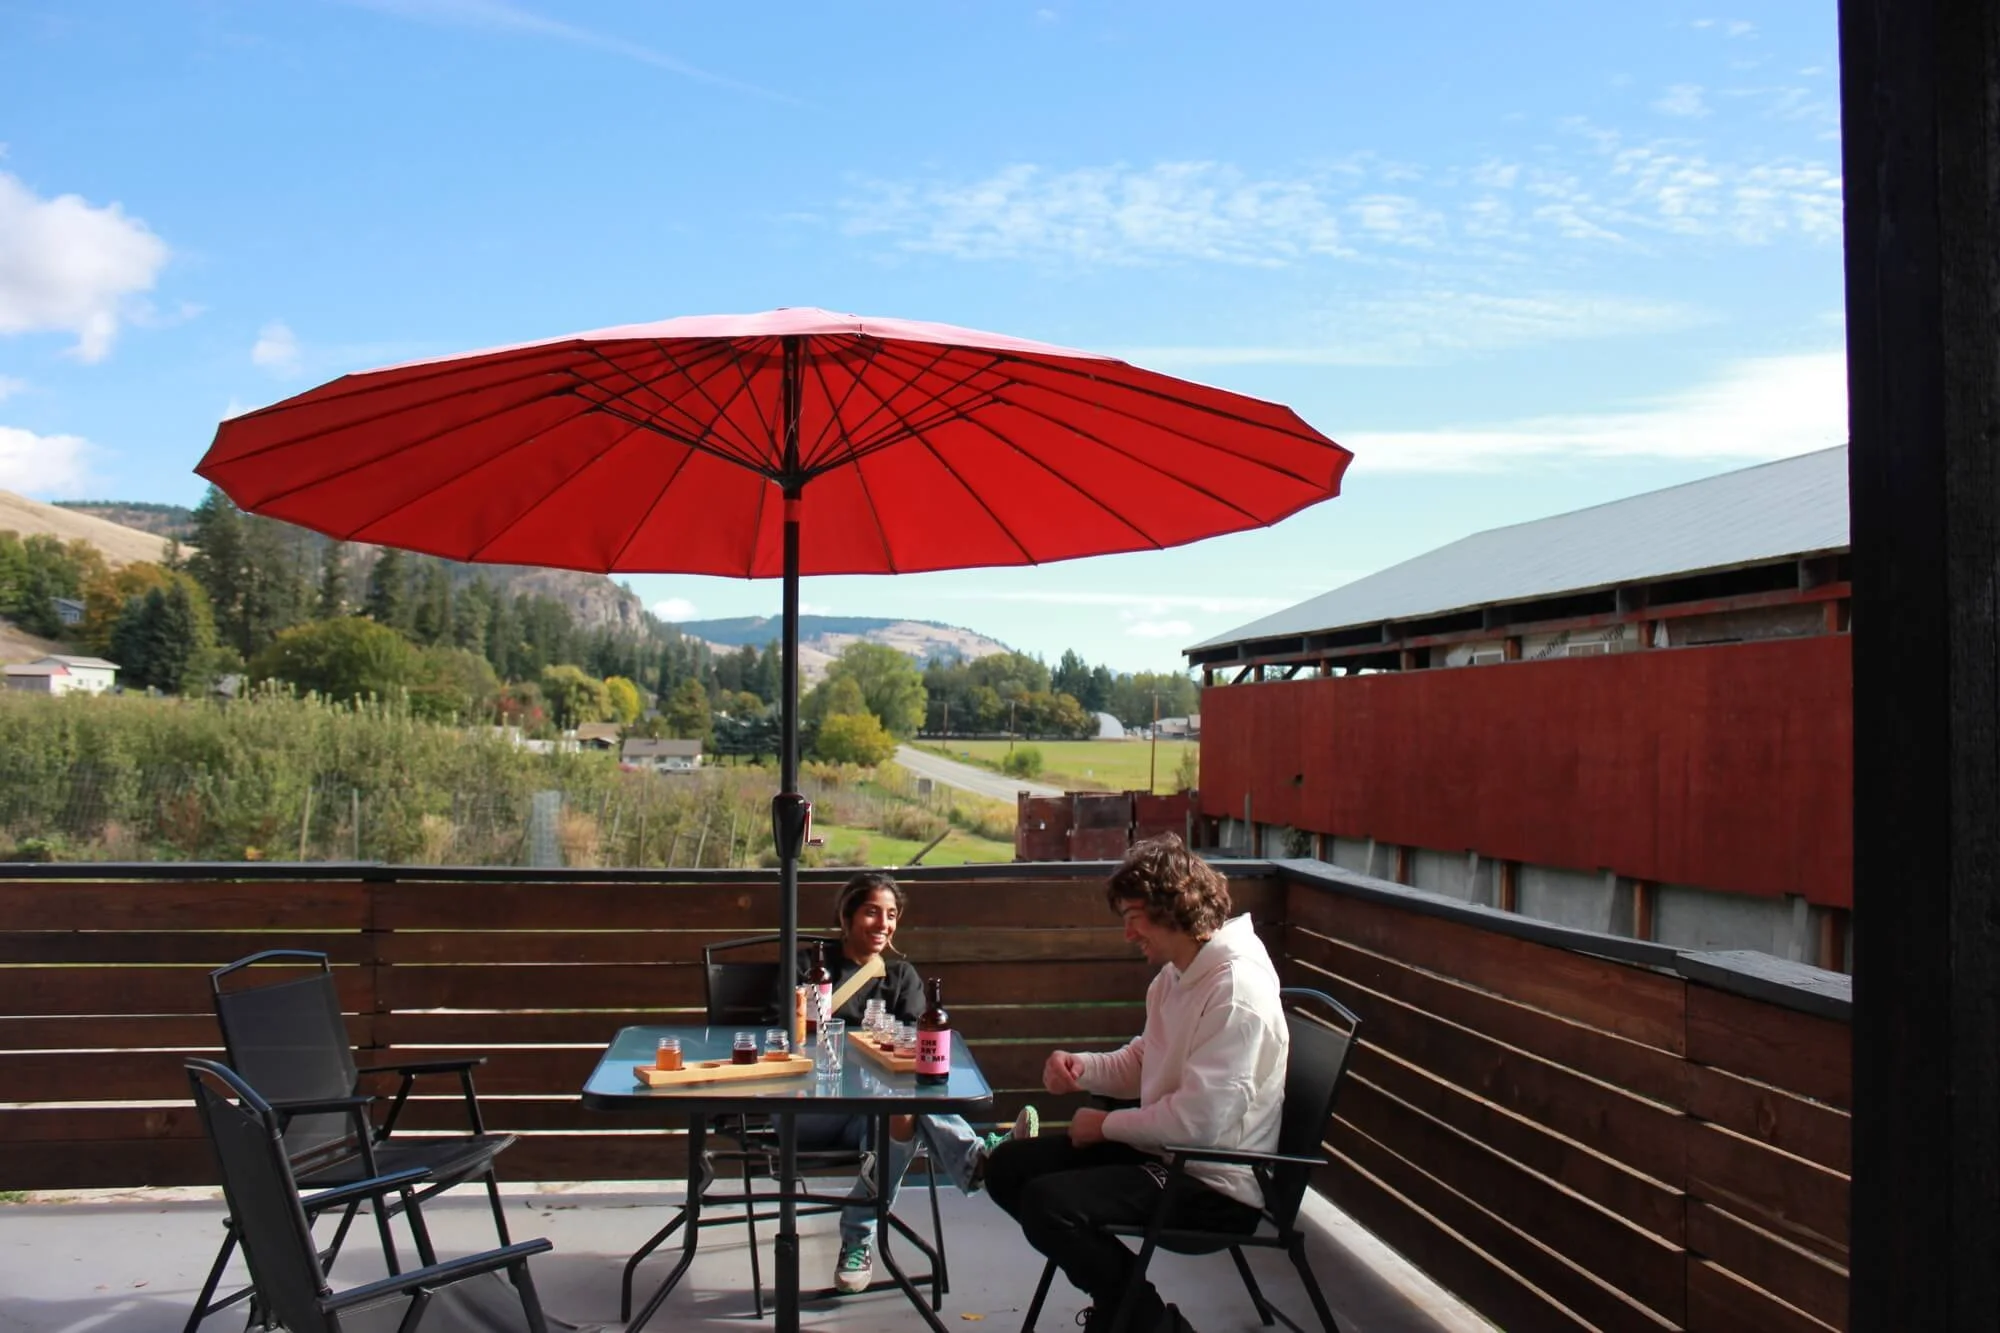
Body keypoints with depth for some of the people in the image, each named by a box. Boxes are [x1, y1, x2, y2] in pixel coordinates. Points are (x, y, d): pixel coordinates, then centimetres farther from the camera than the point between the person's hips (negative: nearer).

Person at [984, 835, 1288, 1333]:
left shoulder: (1237, 989, -24)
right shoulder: (1176, 974, 7)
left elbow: (1198, 1120, -28)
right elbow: (1142, 1062, 18)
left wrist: (1107, 1125, -13)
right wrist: (1080, 1067, -3)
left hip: (1214, 1186, -10)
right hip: (1164, 1152, 10)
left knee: (1044, 1202, -24)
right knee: (1007, 1167, 9)